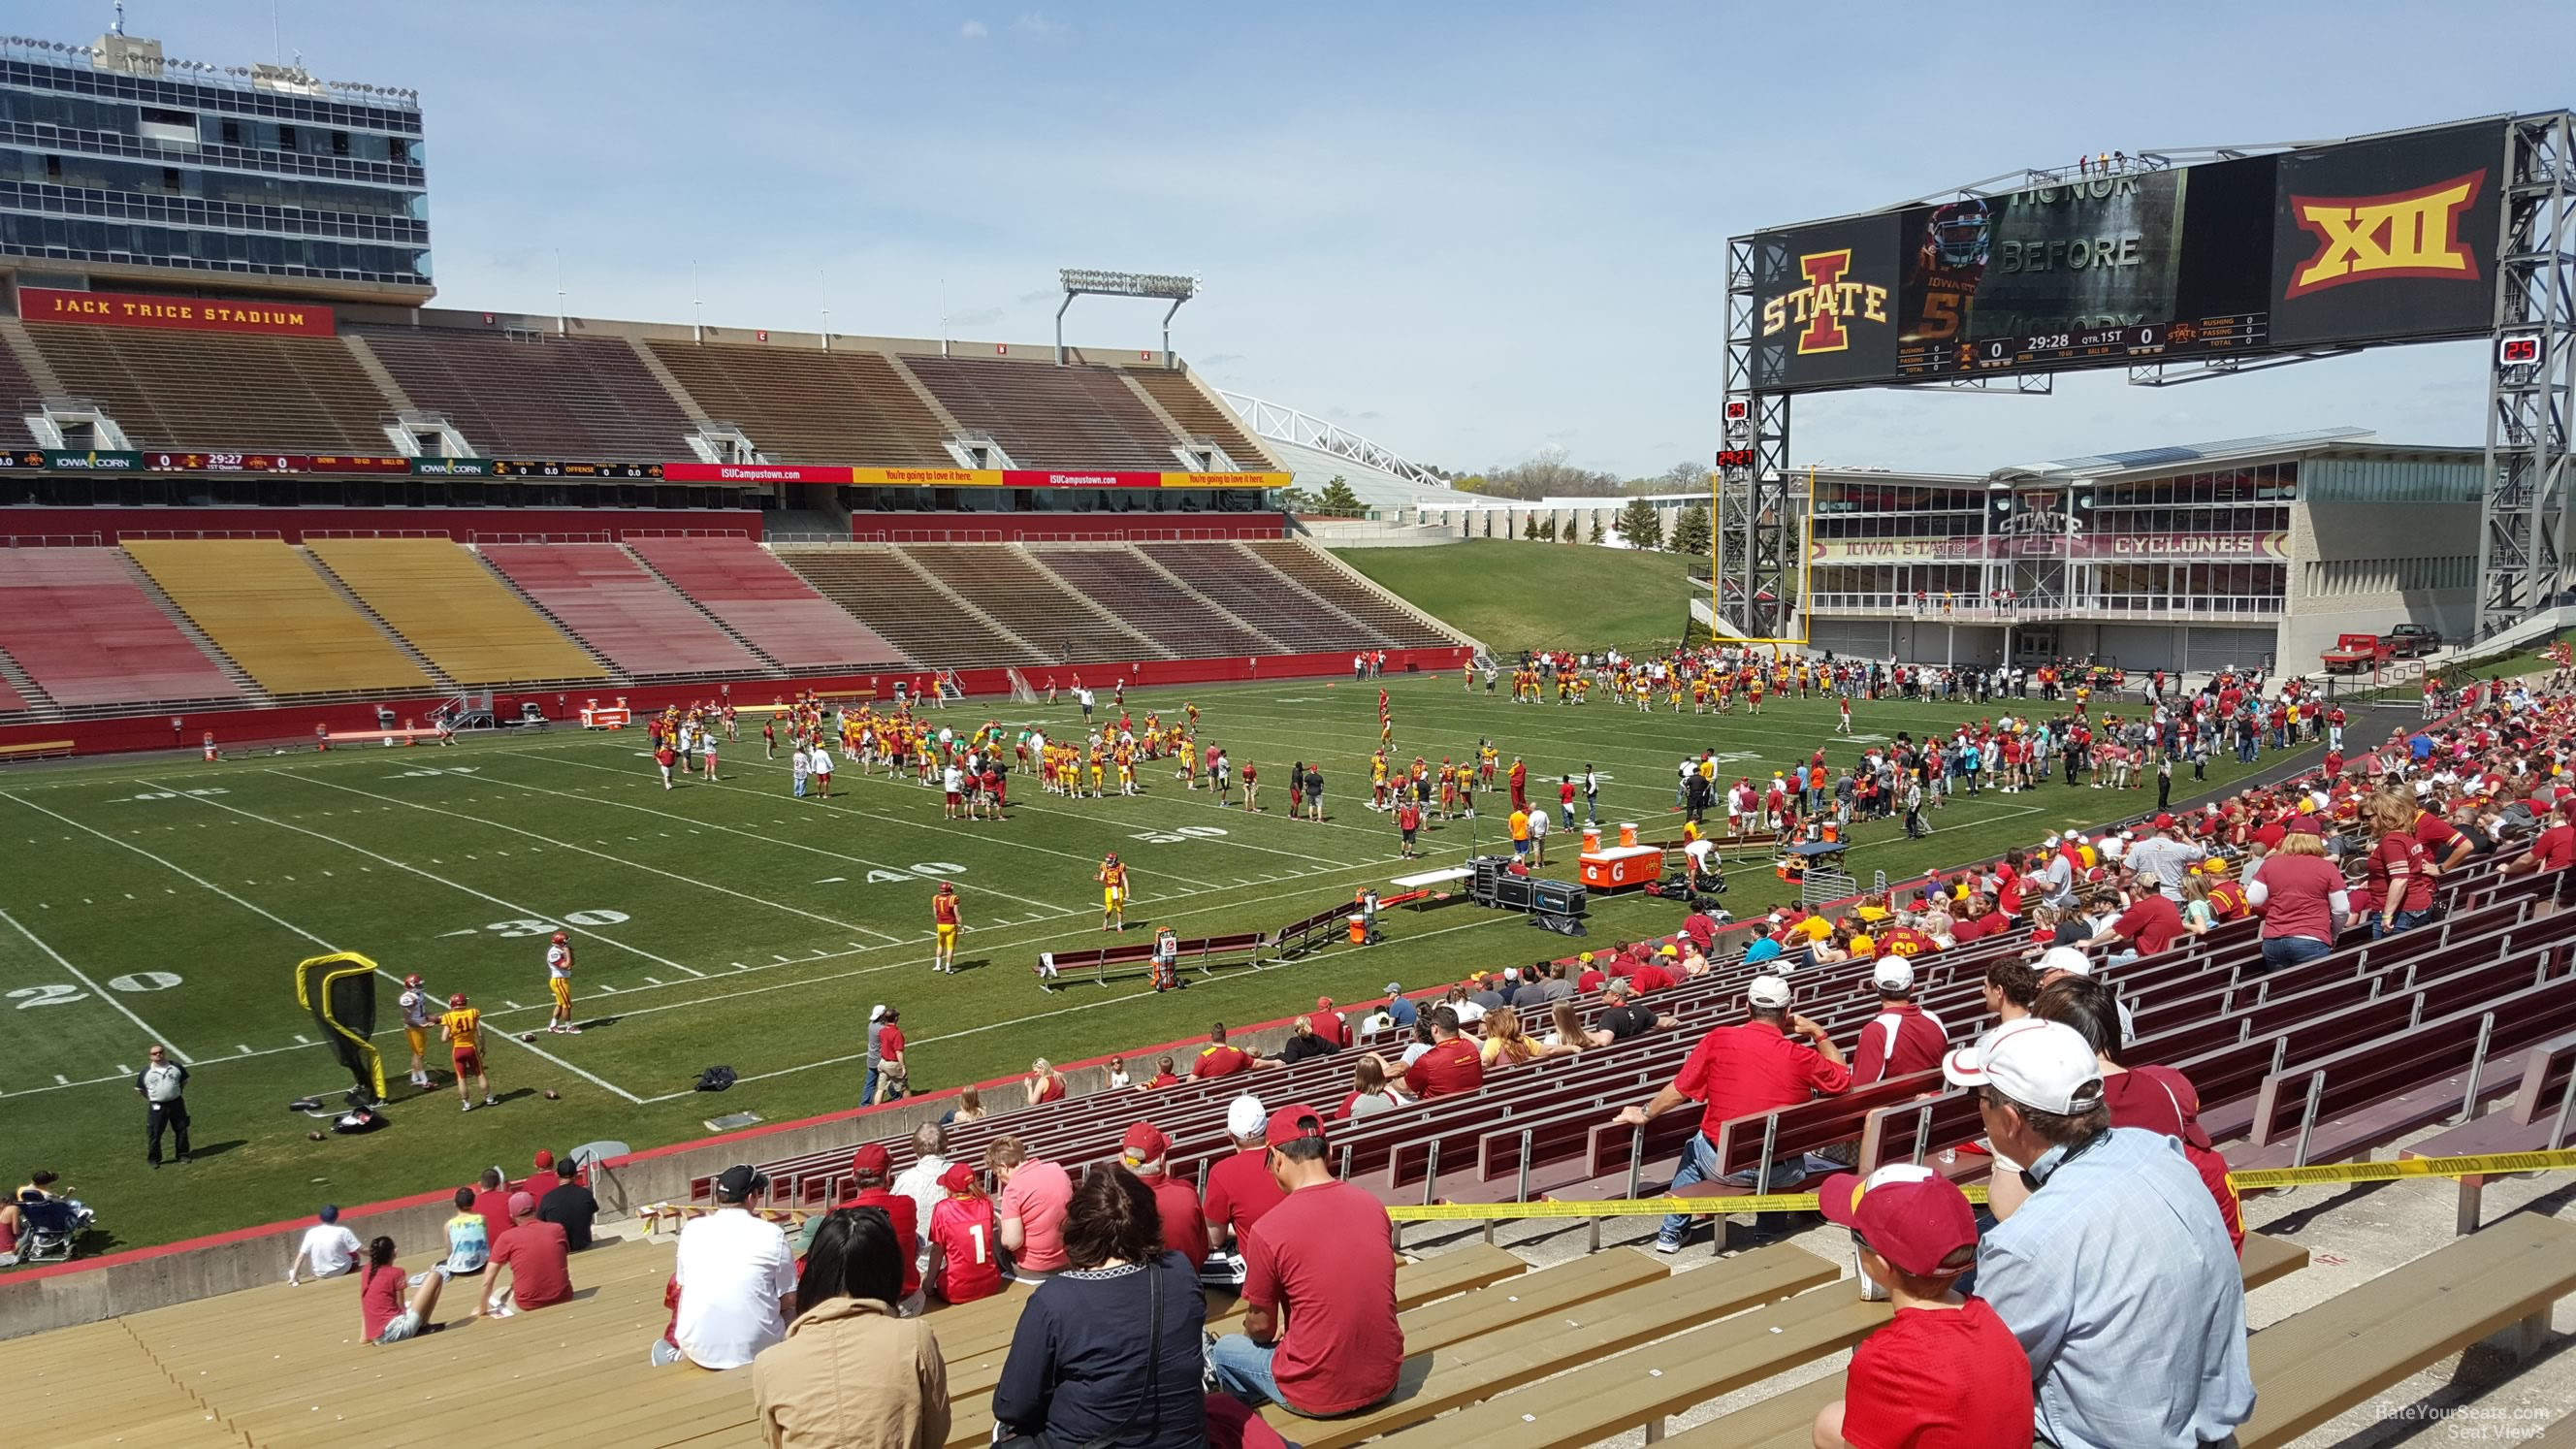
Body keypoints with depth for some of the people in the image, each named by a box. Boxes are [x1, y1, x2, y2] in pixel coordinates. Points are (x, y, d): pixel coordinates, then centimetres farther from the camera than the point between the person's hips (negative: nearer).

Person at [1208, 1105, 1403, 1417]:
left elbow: (1260, 1327, -4)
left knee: (1223, 1351, 21)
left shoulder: (1270, 1230, -18)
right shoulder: (1373, 1204, -2)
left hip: (1320, 1395, -5)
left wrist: (1268, 1332, 18)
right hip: (1385, 1378, 5)